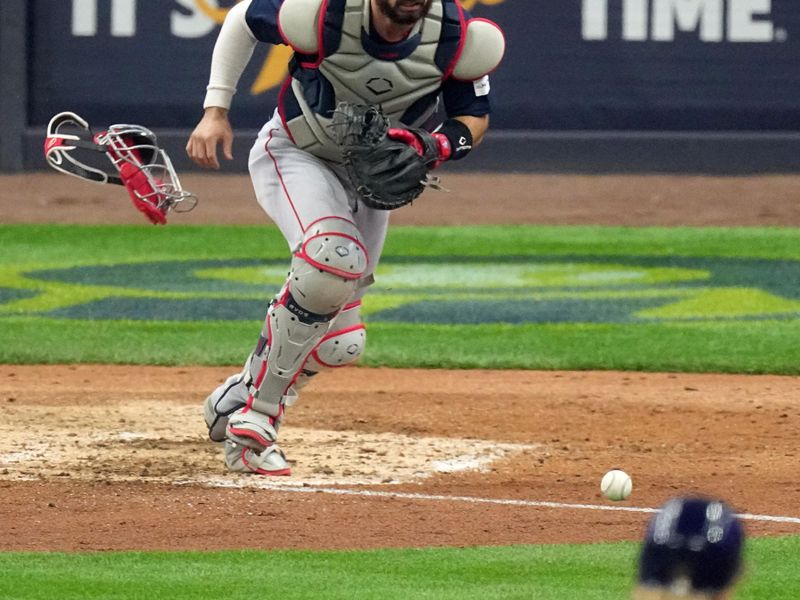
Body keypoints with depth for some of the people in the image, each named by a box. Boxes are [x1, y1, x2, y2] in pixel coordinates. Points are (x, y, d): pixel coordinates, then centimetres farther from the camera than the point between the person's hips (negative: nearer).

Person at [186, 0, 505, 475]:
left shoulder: (456, 39, -22)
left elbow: (475, 116, -4)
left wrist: (434, 146, -26)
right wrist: (216, 110, -10)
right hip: (293, 155, -5)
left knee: (339, 344, 2)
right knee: (335, 257, -35)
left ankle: (237, 399, 31)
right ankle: (255, 418, -25)